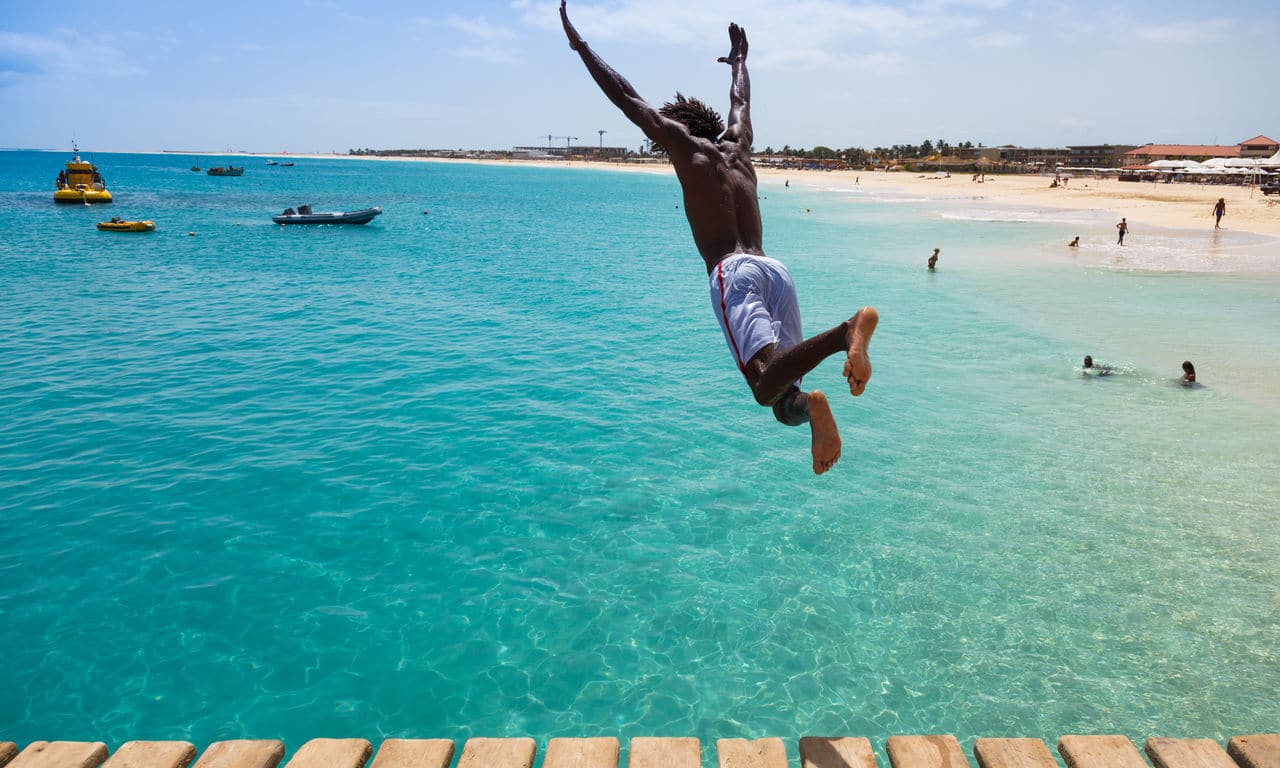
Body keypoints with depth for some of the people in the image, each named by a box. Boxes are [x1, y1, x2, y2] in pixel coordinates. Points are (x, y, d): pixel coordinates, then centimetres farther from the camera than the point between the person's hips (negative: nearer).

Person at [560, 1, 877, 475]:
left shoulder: (686, 143, 13)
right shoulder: (738, 146, 27)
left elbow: (625, 97, 17)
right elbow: (740, 101, 48)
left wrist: (579, 45, 28)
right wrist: (738, 58, 66)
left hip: (733, 273, -6)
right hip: (777, 269, 6)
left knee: (767, 385, -23)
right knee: (784, 395, 5)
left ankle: (846, 330, -44)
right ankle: (806, 405, -28)